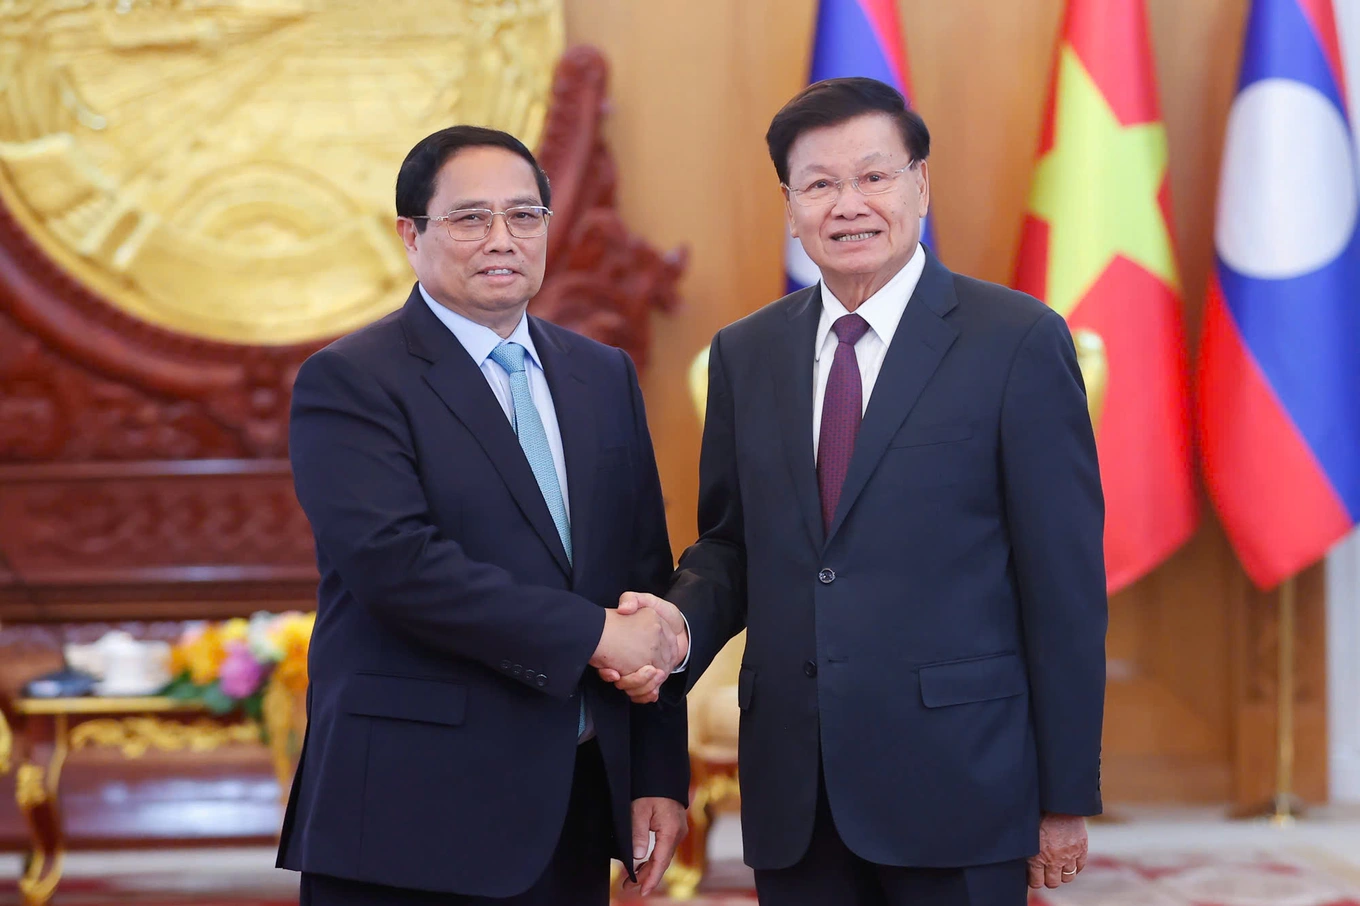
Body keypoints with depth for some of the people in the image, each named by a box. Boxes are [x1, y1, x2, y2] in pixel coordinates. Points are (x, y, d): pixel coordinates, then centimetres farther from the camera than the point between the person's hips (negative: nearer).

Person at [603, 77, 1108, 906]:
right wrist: (681, 624, -7)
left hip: (954, 782, -4)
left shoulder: (1020, 342, -4)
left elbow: (1064, 583, -5)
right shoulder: (745, 354, 10)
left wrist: (1066, 796, -5)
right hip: (793, 795, 4)